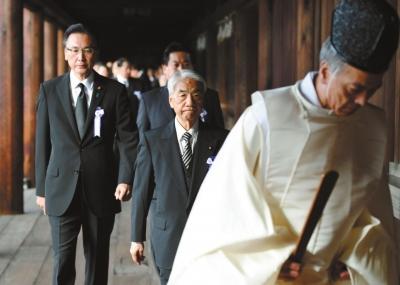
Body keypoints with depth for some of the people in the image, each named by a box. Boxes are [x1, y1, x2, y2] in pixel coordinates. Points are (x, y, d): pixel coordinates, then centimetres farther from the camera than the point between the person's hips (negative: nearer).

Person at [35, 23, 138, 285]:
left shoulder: (115, 91, 1)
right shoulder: (49, 90, 4)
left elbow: (128, 139, -1)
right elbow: (43, 142, 7)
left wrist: (126, 178, -15)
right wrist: (41, 188, 6)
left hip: (101, 190, 0)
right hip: (62, 189, 0)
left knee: (98, 259, 11)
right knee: (63, 260, -3)